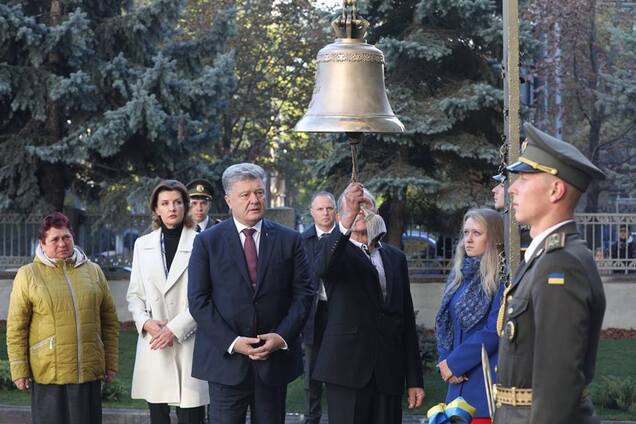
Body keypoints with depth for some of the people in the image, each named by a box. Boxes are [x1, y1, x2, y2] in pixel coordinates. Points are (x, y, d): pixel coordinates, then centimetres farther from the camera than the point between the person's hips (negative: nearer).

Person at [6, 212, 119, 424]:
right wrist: (19, 370, -6)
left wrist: (111, 364, 11)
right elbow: (16, 329, -1)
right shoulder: (28, 275, 0)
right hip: (48, 374, -3)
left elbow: (110, 321, 14)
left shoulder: (93, 271, 10)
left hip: (89, 373, 3)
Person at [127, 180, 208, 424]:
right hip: (153, 345, 4)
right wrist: (146, 322, -5)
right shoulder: (143, 244, 11)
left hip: (189, 342, -4)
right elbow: (134, 294, 13)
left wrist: (175, 328, -13)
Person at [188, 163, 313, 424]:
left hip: (275, 357, 2)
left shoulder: (289, 240, 6)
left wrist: (282, 337, -9)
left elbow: (303, 294, 5)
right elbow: (198, 301, -3)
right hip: (226, 359, -1)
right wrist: (232, 342, -12)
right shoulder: (208, 242, 2)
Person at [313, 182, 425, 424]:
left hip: (389, 375, 4)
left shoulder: (395, 258, 16)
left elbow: (407, 320, 15)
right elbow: (323, 267, -24)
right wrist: (347, 221, -39)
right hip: (348, 371, -4)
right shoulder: (336, 250, 3)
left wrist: (414, 379, 11)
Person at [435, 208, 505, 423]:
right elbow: (443, 325, 15)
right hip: (459, 384, 7)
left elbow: (493, 332, -15)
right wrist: (445, 361, -2)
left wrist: (454, 363, -9)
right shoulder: (459, 275, 14)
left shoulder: (501, 277, -10)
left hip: (487, 383, -7)